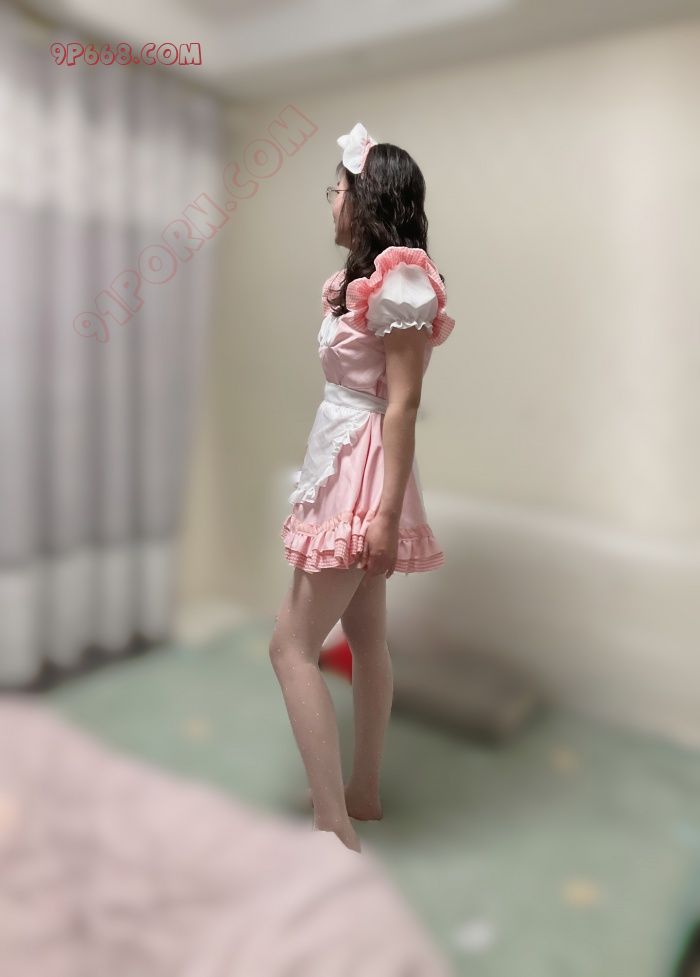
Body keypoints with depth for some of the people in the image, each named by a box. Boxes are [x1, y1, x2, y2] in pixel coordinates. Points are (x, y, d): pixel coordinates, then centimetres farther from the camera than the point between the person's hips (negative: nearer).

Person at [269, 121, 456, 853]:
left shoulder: (397, 280, -14)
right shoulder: (369, 276, 16)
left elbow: (402, 404, -20)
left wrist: (388, 511, -21)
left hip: (364, 473, -10)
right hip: (344, 465, 10)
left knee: (292, 645, -7)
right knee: (365, 635, 14)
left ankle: (336, 827, 0)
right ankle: (363, 792, 29)